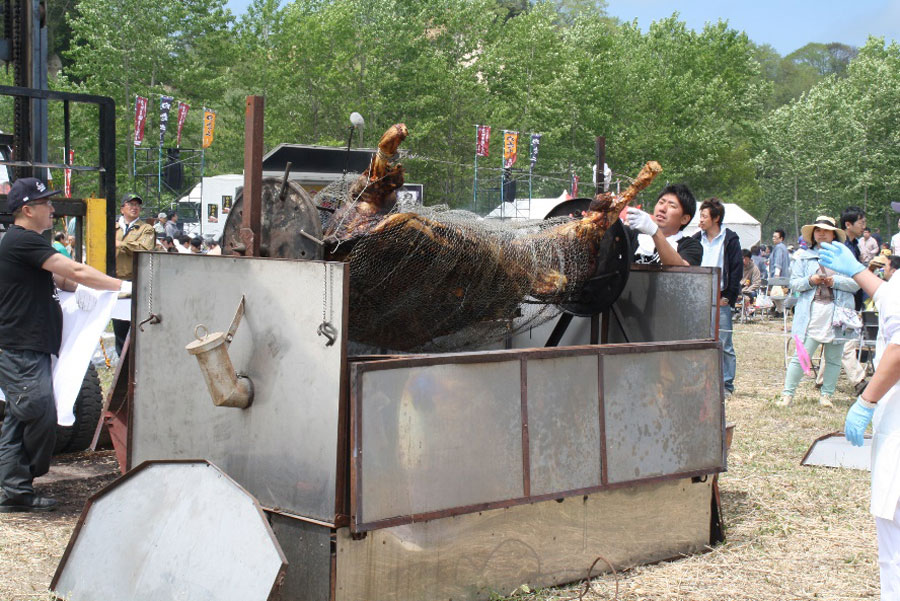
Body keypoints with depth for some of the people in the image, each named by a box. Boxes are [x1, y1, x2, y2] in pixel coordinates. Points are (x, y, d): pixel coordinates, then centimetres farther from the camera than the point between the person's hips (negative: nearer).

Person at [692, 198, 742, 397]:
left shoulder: (730, 239, -1)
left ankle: (727, 385, 5)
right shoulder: (696, 240, 10)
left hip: (721, 300, -4)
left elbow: (737, 269, -2)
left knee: (724, 344, -2)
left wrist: (728, 298, -7)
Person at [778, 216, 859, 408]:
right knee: (801, 355, -6)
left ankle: (826, 395, 14)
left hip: (836, 313, 1)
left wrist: (835, 281, -12)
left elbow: (856, 283, 2)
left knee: (833, 358, 4)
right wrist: (810, 281, -11)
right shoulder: (804, 257, 12)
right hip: (811, 313, -1)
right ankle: (788, 394, -2)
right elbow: (794, 283, 7)